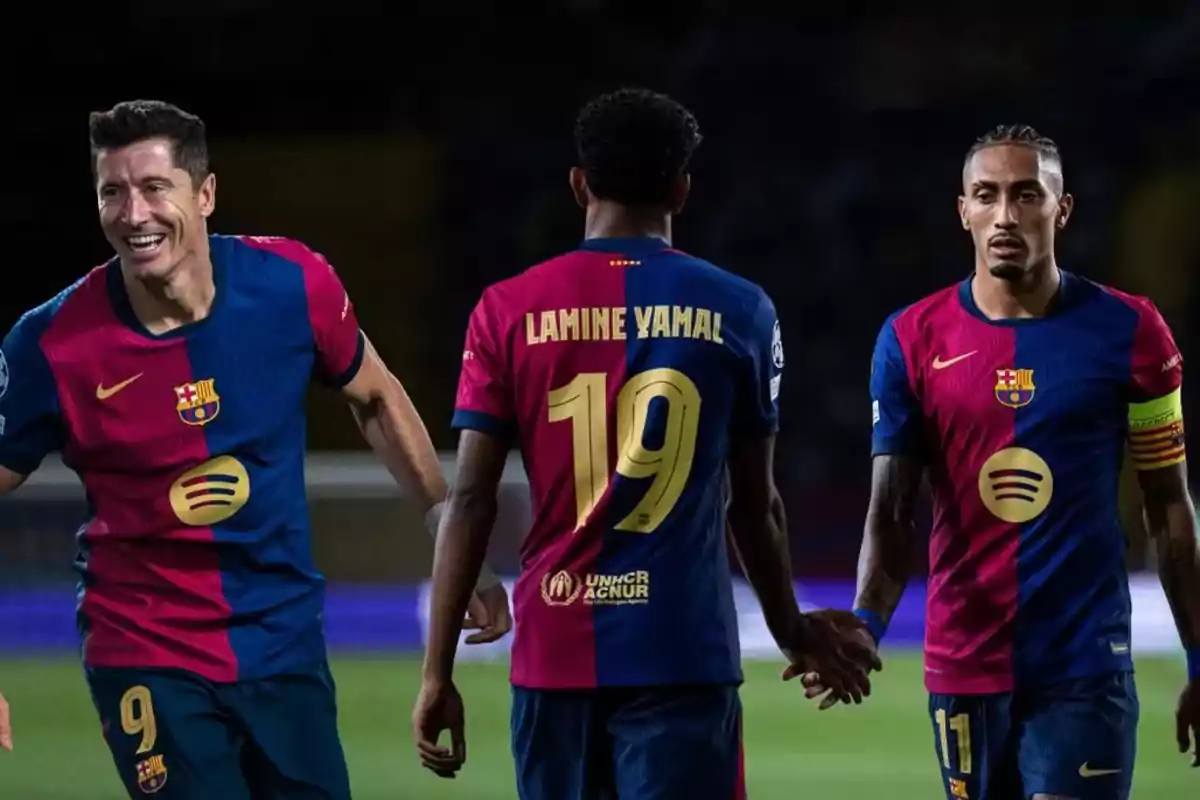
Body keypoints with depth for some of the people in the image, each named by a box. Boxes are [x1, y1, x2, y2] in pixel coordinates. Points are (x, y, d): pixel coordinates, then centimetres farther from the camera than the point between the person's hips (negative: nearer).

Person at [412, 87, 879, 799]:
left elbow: (472, 501, -1)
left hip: (554, 656, 2)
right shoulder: (739, 312, 2)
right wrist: (792, 631, 26)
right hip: (684, 654, -2)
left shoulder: (509, 311, 3)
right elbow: (755, 506, 9)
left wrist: (438, 672, 3)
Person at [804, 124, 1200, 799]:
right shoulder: (913, 340, 2)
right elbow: (891, 515, 0)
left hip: (1085, 668, -2)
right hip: (963, 669, 2)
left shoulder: (1126, 332, -1)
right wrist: (865, 626, -19)